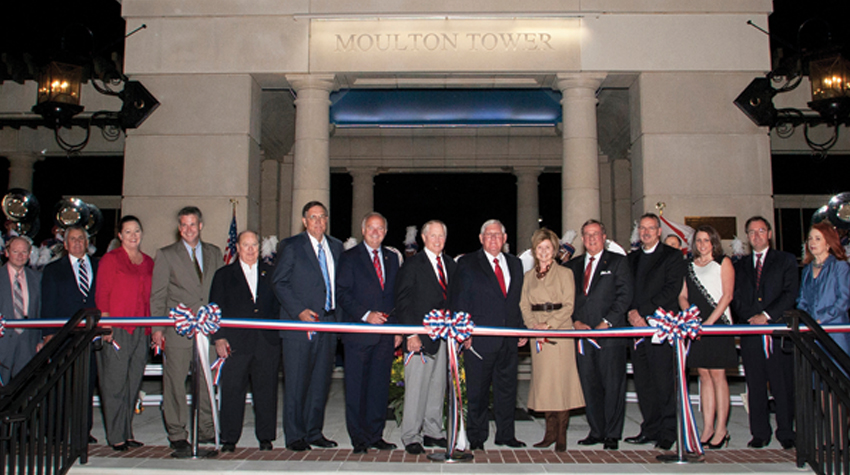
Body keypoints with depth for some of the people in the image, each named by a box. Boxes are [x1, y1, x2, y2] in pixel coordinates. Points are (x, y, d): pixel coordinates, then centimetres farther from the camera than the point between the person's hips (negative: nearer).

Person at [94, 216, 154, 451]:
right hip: (117, 330, -5)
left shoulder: (148, 262, 14)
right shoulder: (110, 259, 0)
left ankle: (127, 433, 17)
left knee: (134, 383, 8)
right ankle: (115, 436, 6)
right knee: (115, 383, -2)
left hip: (140, 331, 5)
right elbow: (102, 295, -3)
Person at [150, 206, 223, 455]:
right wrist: (157, 328, -5)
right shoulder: (166, 255, 4)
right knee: (175, 383, -1)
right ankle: (177, 435, 10)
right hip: (178, 330, -3)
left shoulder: (214, 253, 13)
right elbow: (157, 295, 2)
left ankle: (206, 430, 20)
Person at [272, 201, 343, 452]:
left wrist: (338, 313, 4)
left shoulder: (336, 246, 14)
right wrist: (299, 311, -14)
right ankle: (294, 435, 9)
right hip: (299, 323, -5)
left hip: (328, 323, 5)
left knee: (321, 381, 9)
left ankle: (314, 432, 20)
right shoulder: (291, 246, -1)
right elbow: (279, 282, -5)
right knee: (296, 382, -1)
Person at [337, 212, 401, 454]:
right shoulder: (349, 257, 0)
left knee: (380, 385, 7)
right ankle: (359, 438, 10)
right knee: (357, 386, 0)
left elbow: (396, 294, 17)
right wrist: (366, 315, -15)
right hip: (358, 333, -4)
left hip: (386, 333, 4)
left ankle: (376, 435, 16)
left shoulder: (392, 258, 15)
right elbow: (343, 293, -6)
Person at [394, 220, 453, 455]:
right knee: (416, 388, -3)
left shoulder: (451, 265, 14)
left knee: (438, 386, 11)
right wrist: (411, 334, -14)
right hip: (421, 337, -5)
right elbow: (403, 302, -6)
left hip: (445, 336, 5)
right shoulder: (412, 265, -2)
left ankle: (433, 432, 21)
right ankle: (411, 437, 6)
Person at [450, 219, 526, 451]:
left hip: (509, 341, 4)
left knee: (507, 389, 11)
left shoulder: (515, 264, 14)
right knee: (477, 392, 3)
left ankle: (506, 435, 24)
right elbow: (457, 300, -3)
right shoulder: (467, 264, 0)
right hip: (480, 340, -4)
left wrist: (522, 329, 9)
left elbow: (519, 300, 18)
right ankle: (476, 438, 14)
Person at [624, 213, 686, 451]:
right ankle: (651, 429, 15)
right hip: (637, 325, 5)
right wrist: (631, 312, -4)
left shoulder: (673, 256, 2)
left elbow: (672, 289, -8)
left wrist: (643, 312, -13)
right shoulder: (631, 259, 20)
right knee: (643, 382, 6)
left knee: (664, 381, -5)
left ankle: (668, 432, 3)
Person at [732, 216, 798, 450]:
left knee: (783, 385, -1)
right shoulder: (740, 266, 18)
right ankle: (760, 434, 9)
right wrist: (749, 319, -5)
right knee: (755, 386, 3)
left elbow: (790, 293, -1)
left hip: (778, 330, -2)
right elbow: (736, 299, 11)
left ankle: (786, 433, 9)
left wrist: (766, 315, -10)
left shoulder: (786, 260, 10)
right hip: (751, 334, 2)